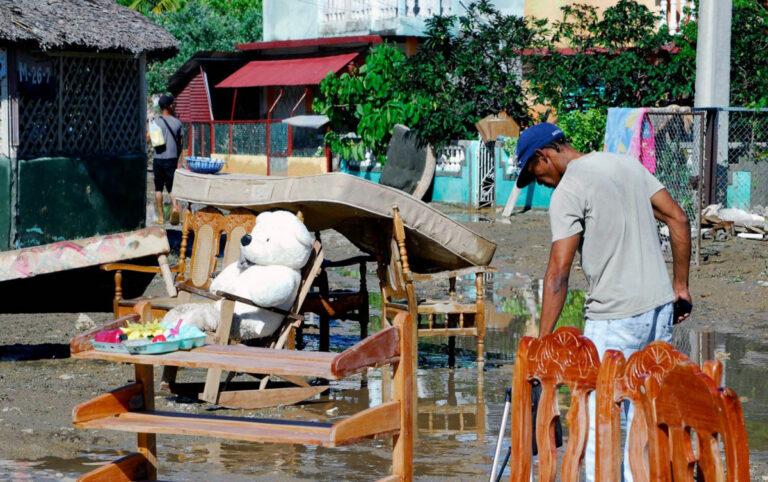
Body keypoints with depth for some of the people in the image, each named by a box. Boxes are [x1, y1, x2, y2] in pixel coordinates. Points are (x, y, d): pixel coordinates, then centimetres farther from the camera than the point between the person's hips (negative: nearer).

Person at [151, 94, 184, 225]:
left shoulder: (156, 122, -5)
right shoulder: (177, 123, 1)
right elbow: (179, 144, 6)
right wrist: (179, 161, 13)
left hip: (159, 159, -1)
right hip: (172, 159, 1)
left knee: (158, 188, 10)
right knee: (172, 187, 8)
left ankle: (161, 216, 11)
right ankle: (174, 206, -20)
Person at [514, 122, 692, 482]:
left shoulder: (567, 192, -11)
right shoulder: (626, 163, 11)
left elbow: (558, 274, -16)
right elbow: (677, 218, 11)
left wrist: (542, 341, -15)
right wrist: (680, 285, 16)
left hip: (615, 318, -8)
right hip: (661, 306, 8)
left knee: (599, 423, -1)